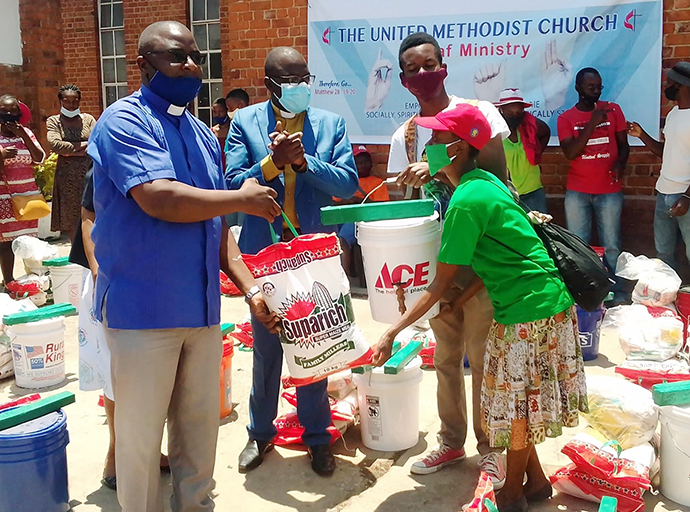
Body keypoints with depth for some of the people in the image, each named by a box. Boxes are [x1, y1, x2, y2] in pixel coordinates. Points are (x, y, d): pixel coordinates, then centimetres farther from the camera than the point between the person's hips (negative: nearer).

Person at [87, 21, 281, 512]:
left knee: (201, 425, 17)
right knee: (140, 434, 7)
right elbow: (160, 199, -25)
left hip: (202, 308, 7)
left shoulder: (204, 135, 14)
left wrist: (251, 289, 6)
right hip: (143, 307, -6)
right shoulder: (125, 121, -9)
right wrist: (245, 199, -11)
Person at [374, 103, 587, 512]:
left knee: (516, 408, 8)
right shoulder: (486, 180, 8)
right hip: (549, 301, 9)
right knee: (517, 404, 19)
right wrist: (462, 299, 9)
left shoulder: (466, 201, -21)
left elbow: (440, 286, -19)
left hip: (527, 313, -9)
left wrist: (393, 332, -15)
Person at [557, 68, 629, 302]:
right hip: (577, 192, 0)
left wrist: (619, 164, -14)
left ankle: (616, 291, 13)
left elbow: (623, 144, 8)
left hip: (609, 191, 0)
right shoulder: (565, 118, 2)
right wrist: (592, 123, -19)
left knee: (611, 245, 2)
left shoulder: (613, 110, 4)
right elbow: (570, 153, -11)